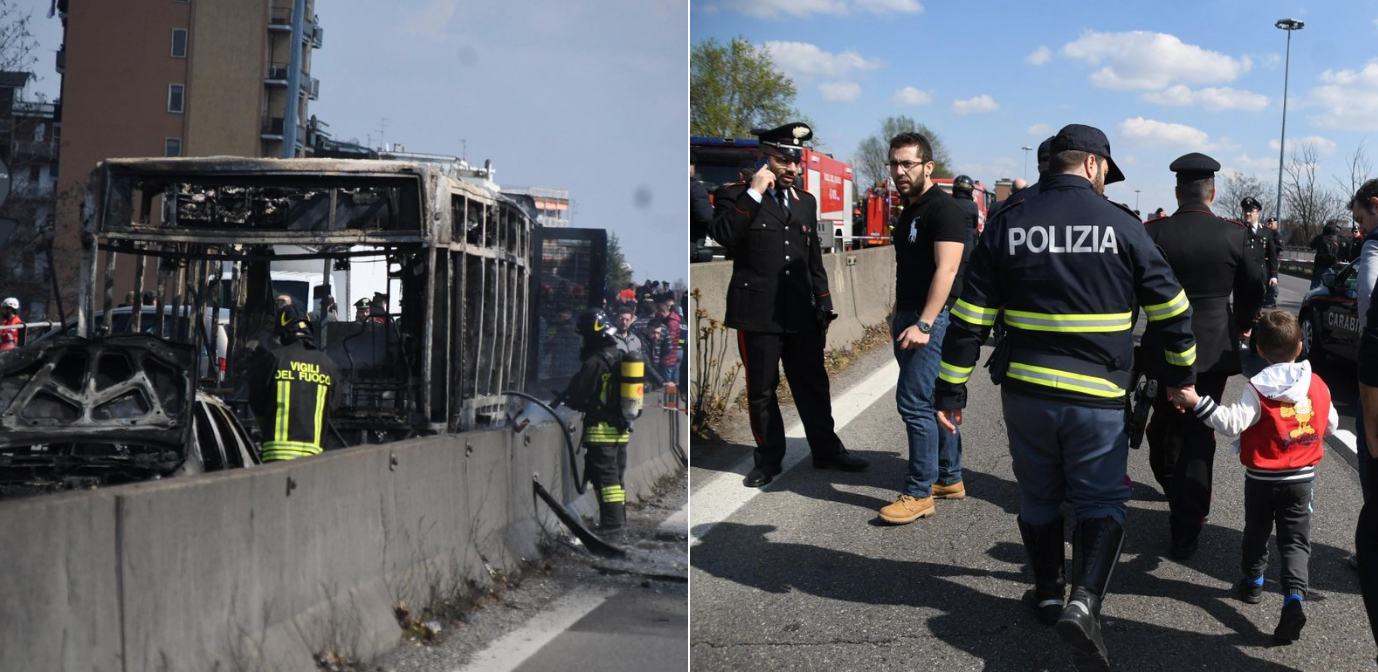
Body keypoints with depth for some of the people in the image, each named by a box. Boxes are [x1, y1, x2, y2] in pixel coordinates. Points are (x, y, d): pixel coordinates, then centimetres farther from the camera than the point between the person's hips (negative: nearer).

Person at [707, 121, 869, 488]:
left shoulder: (806, 202, 16)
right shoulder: (736, 196, 0)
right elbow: (723, 235, -20)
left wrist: (823, 302, 15)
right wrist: (753, 193, -18)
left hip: (802, 314, 4)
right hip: (758, 313, -4)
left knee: (813, 385, 9)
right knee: (761, 390, 5)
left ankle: (826, 450, 22)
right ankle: (768, 458, 18)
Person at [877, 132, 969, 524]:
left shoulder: (945, 209, -13)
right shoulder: (909, 212, 15)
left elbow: (946, 270, -21)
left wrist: (924, 324, -26)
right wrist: (899, 318, 21)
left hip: (935, 317, -9)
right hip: (911, 316, 9)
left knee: (914, 402, -11)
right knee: (936, 402, 15)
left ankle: (919, 494, -5)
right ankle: (950, 479, 24)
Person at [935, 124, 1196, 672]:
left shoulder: (1008, 223, 1)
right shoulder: (1120, 226, -4)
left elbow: (970, 315, 0)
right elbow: (1170, 307, 3)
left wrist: (951, 389, 6)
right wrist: (1182, 373, 18)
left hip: (1024, 390, 3)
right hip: (1097, 398, -2)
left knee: (1038, 498, 19)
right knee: (1101, 502, 7)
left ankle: (1048, 594, 29)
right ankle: (1084, 601, -12)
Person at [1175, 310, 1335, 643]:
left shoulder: (1258, 389, -17)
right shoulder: (1318, 386, -3)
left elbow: (1232, 422, -27)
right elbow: (1331, 424, 10)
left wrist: (1198, 403, -27)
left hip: (1261, 478, -2)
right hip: (1301, 478, 2)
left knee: (1256, 531, 20)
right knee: (1295, 540, 3)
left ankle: (1252, 581, 37)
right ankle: (1294, 597, -15)